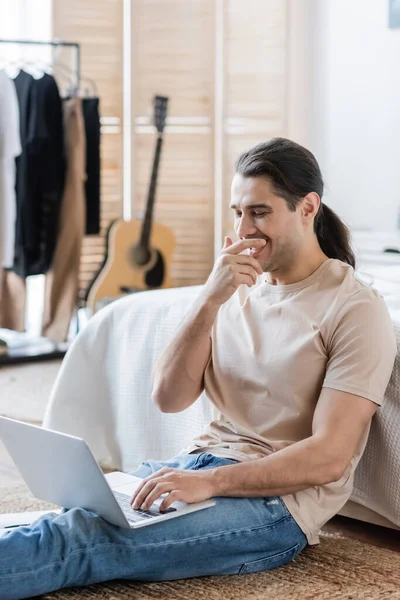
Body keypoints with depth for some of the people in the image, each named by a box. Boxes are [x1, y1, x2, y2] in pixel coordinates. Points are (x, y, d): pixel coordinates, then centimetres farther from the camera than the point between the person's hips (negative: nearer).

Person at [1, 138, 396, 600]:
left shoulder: (356, 309, -7)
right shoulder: (239, 287, 12)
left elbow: (329, 457, -15)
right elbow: (169, 398, 2)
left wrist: (207, 482, -25)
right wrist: (210, 298, -11)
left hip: (279, 498, -6)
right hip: (200, 462, 6)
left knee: (78, 536, -28)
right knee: (60, 503, -21)